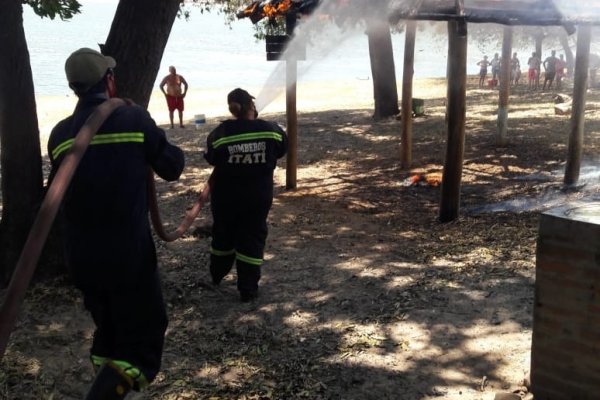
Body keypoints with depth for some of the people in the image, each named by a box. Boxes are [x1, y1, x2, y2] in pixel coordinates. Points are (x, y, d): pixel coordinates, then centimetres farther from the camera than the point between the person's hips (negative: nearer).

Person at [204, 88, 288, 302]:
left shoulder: (221, 132, -15)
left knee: (223, 235, 21)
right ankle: (248, 290, 8)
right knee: (252, 238, 7)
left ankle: (217, 275, 41)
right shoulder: (270, 129, -13)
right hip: (259, 195, -1)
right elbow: (281, 149, 4)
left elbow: (211, 158, -5)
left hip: (226, 195, 1)